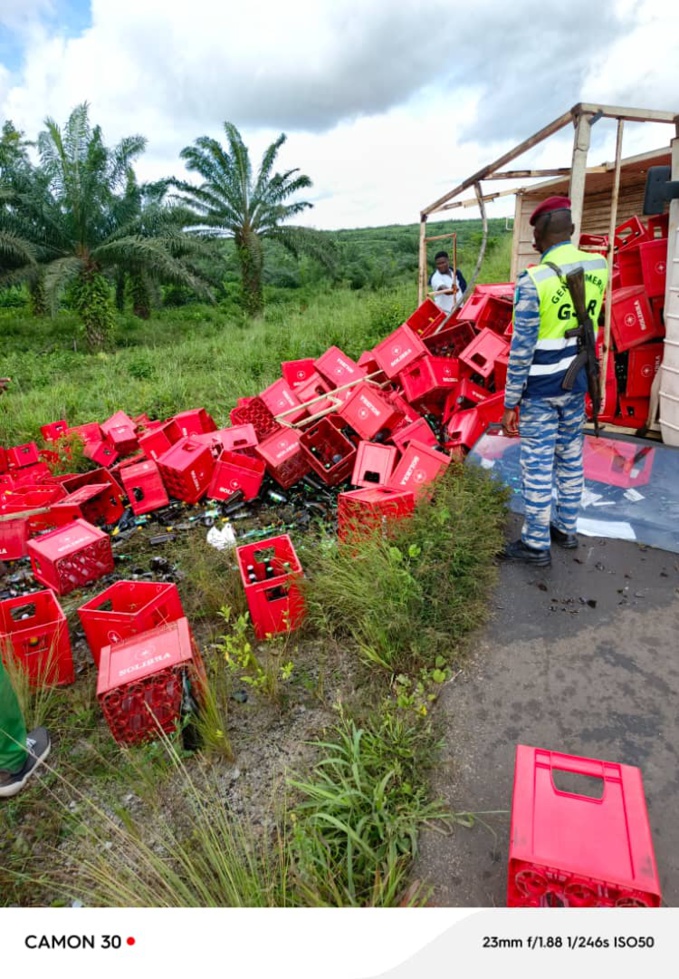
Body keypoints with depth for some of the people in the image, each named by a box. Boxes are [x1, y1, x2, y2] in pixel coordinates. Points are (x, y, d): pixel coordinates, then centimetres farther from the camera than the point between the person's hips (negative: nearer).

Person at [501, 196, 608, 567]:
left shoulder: (533, 280, -19)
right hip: (576, 383, 7)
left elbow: (521, 350, -19)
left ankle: (536, 545, 14)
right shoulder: (599, 266, 0)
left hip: (540, 390, -6)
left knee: (537, 466, 3)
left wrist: (510, 404, -12)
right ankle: (566, 527, 33)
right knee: (570, 458, 18)